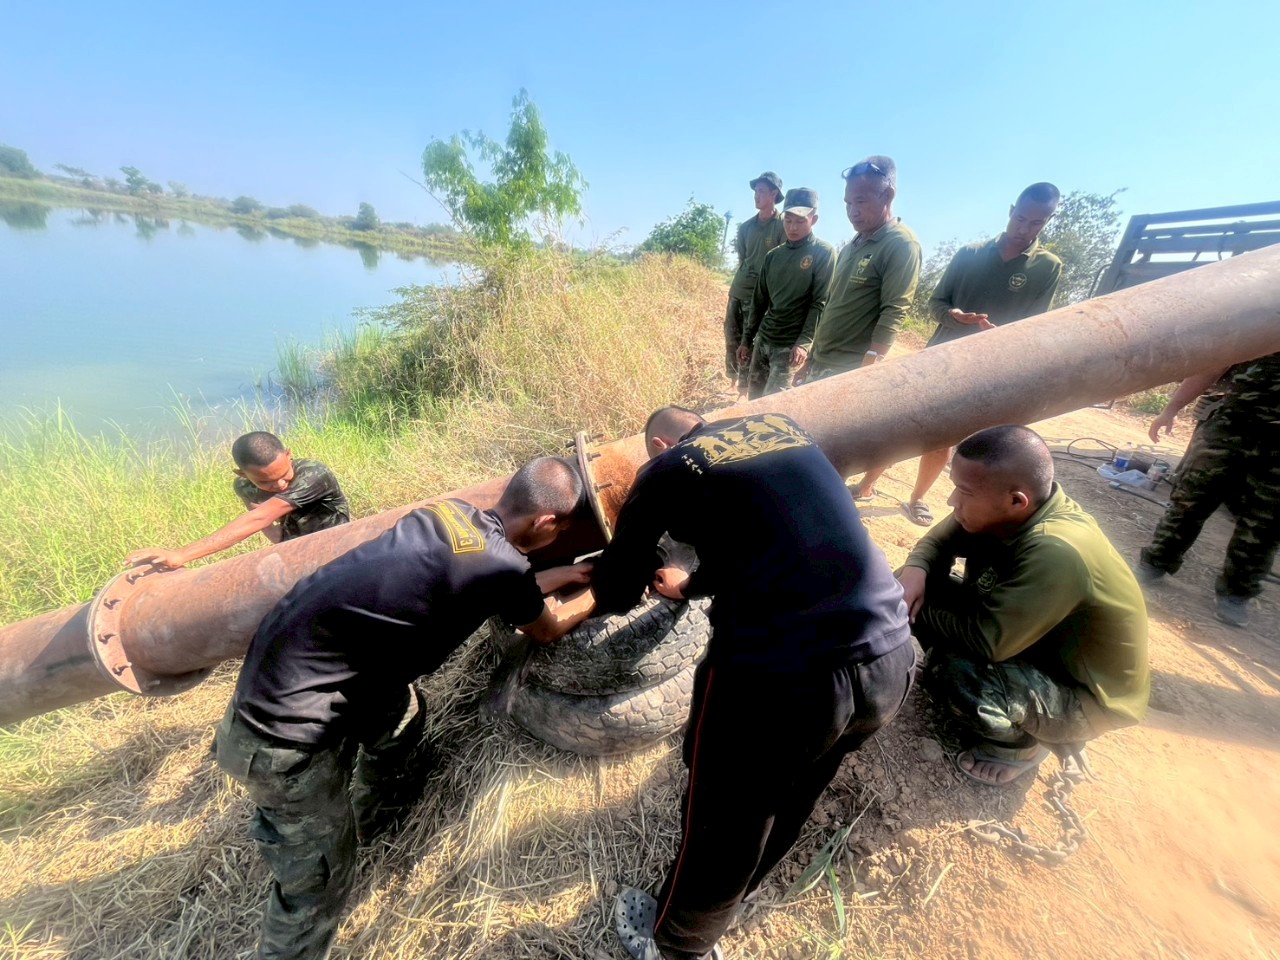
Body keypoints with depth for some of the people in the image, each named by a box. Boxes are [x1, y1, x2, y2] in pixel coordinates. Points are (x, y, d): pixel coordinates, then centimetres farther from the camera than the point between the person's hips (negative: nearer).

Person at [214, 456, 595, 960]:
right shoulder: (502, 564, -23)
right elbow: (546, 631, 0)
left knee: (402, 715, 30)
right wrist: (596, 599, 18)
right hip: (290, 727, -9)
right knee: (319, 876, 10)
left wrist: (560, 575, 24)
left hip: (293, 662, 9)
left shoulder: (454, 510, -3)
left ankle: (369, 819, 56)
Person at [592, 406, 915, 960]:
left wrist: (602, 589, 35)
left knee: (723, 821, 23)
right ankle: (735, 896, 61)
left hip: (775, 677, -6)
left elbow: (615, 591, 11)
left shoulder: (669, 468, 2)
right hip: (889, 660, 7)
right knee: (790, 800, 31)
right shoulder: (783, 428, 18)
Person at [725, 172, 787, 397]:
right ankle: (732, 377, 23)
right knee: (731, 335, 7)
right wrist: (741, 279, 11)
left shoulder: (783, 225, -3)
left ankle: (745, 383, 6)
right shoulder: (746, 226, 12)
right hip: (738, 290, 5)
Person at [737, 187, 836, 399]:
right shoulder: (773, 255, 11)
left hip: (791, 345, -5)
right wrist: (747, 340, 12)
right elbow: (759, 301, 15)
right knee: (754, 399, 7)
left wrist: (804, 342, -20)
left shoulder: (824, 252, -3)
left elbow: (820, 303, -10)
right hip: (762, 340, 6)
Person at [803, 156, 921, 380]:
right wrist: (810, 359, 15)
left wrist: (865, 374, -24)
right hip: (820, 362, 8)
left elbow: (893, 314, -16)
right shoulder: (852, 246, 17)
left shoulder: (902, 245, -7)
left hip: (850, 371, -7)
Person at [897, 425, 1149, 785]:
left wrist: (912, 611, -24)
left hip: (1088, 697, -7)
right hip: (1036, 643, 7)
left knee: (958, 671, -33)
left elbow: (986, 640, -35)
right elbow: (939, 541, -4)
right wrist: (914, 572, -26)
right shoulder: (1003, 511, -16)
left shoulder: (1056, 554, -38)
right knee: (926, 586, -6)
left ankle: (1020, 744, 4)